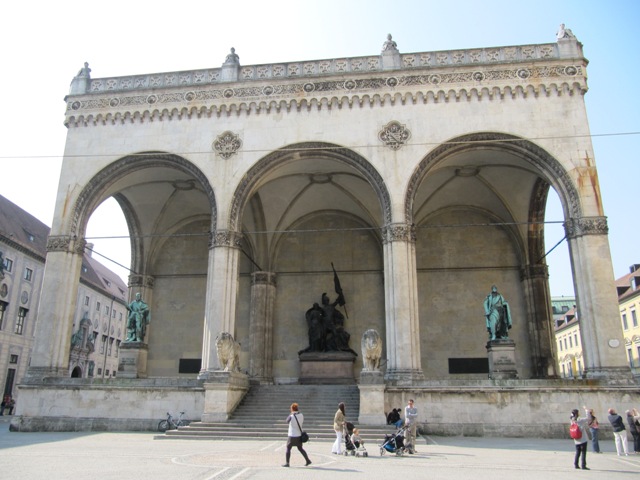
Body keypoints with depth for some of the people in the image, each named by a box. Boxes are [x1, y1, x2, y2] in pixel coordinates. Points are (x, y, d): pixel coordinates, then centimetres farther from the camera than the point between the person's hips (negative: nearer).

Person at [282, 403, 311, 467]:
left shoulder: (291, 416, -17)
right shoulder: (301, 415, -4)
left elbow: (287, 421, 4)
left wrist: (291, 413, 11)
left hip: (292, 436, -5)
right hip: (299, 435, 5)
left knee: (288, 449, 7)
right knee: (300, 448, 18)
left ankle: (287, 463, 6)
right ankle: (308, 460, 17)